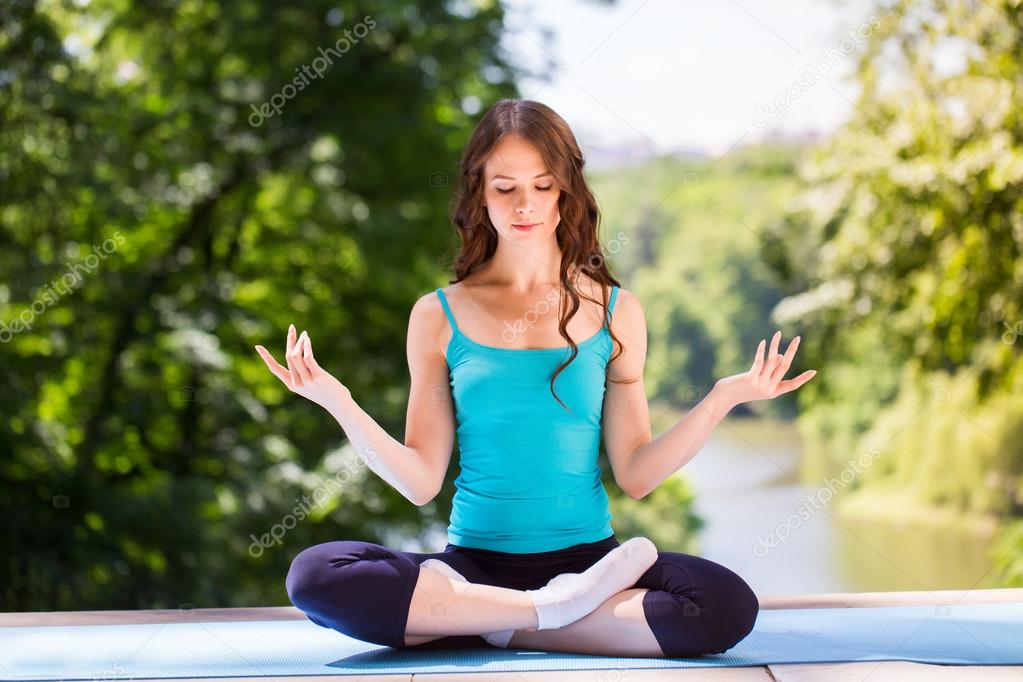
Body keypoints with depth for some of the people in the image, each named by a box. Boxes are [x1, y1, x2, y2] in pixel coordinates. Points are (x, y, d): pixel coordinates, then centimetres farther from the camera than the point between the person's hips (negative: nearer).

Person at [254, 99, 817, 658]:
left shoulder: (614, 312, 7)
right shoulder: (439, 316, 6)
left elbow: (635, 475, 3)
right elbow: (421, 481, 2)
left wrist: (722, 399, -7)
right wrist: (337, 402, -10)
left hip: (588, 553, 0)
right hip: (474, 562, 0)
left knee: (728, 605, -29)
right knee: (313, 576, -28)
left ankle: (490, 627, -14)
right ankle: (559, 607, -19)